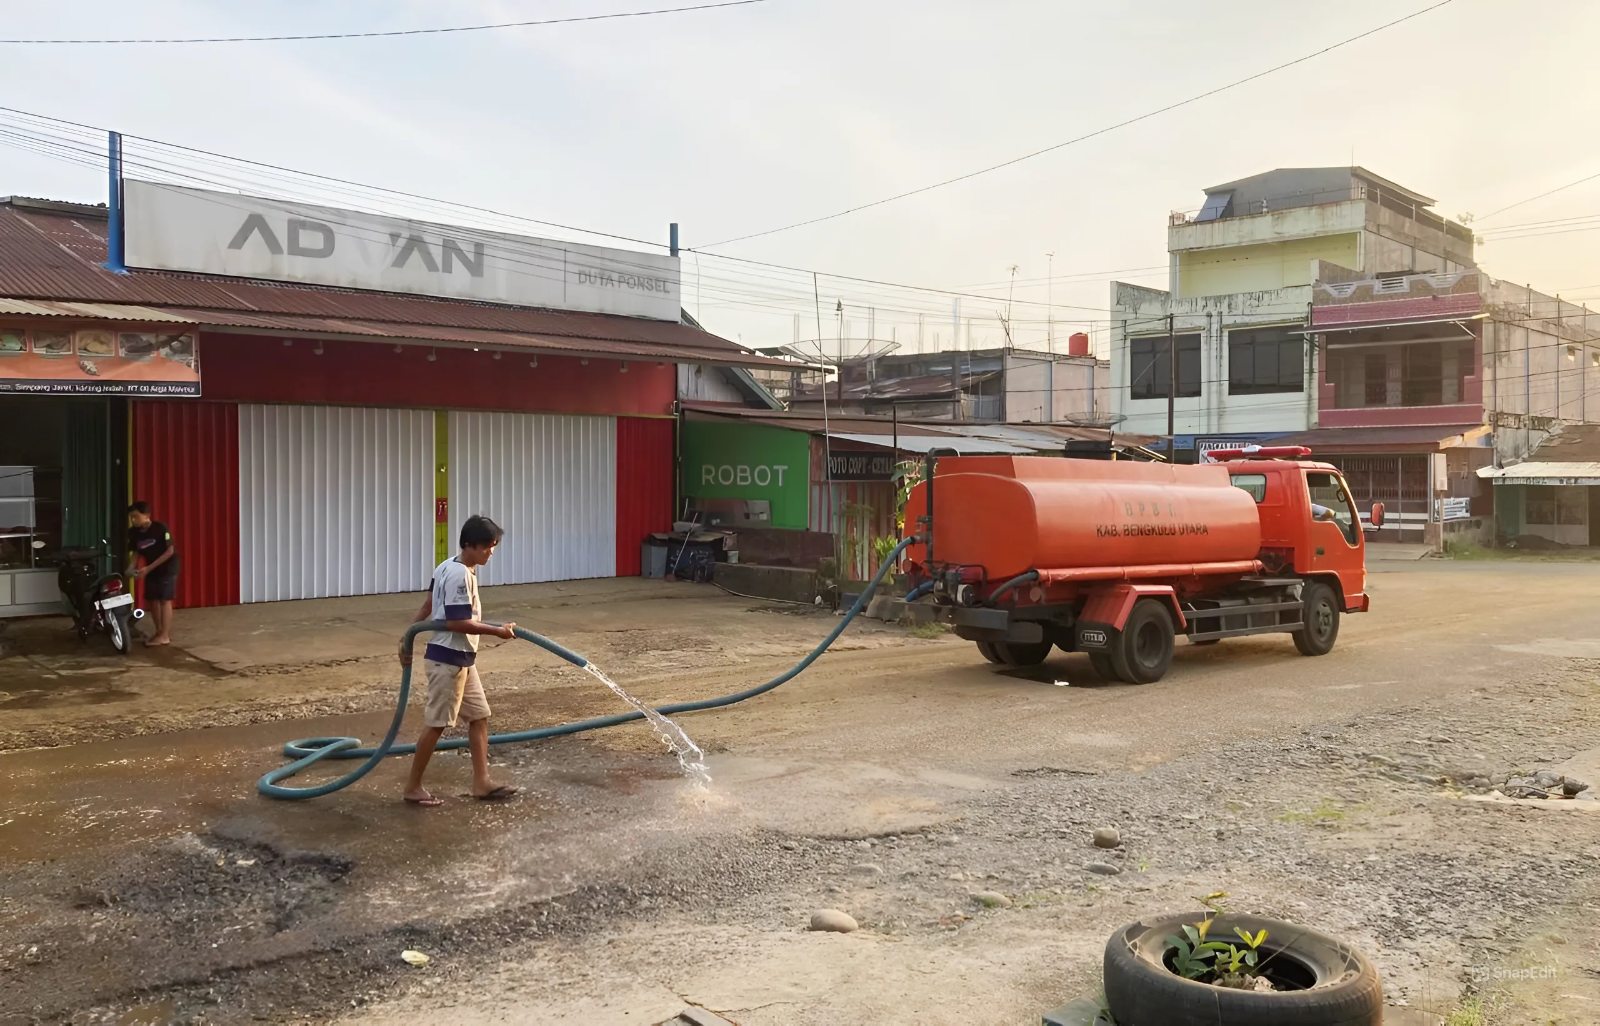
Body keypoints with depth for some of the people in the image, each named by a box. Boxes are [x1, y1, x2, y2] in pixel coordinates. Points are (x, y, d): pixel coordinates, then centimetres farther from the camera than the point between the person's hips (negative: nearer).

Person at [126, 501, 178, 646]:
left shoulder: (160, 528, -22)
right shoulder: (133, 532, -5)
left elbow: (170, 551, -21)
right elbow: (136, 552, 6)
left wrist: (149, 568, -23)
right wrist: (131, 567, -15)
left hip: (167, 566, -6)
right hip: (150, 568, 6)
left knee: (164, 599, -9)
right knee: (151, 599, 6)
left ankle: (165, 635, -8)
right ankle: (160, 631, 18)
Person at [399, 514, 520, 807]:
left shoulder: (448, 567, 10)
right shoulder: (460, 575, -21)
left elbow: (428, 607, 14)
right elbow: (457, 622, -25)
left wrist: (408, 638, 16)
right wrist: (497, 630, -20)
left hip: (461, 659, 10)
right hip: (447, 659, -10)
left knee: (479, 716, 10)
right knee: (436, 723, -1)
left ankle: (482, 783, 13)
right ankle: (413, 787, 10)